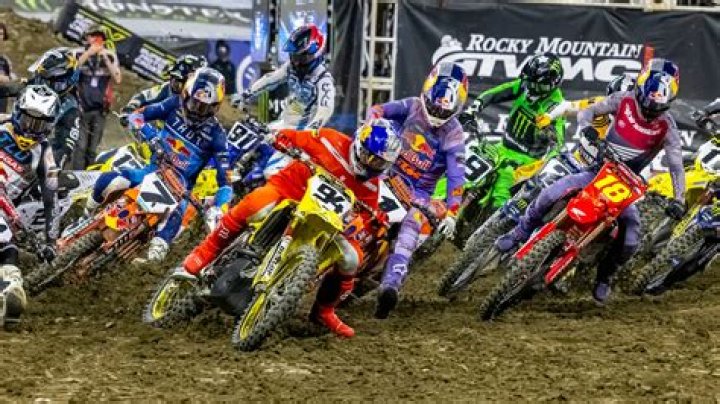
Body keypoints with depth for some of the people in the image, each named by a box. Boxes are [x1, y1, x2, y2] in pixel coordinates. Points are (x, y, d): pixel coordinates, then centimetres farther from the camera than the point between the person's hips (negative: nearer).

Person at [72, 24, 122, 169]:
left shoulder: (110, 56, 3)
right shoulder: (80, 53, -1)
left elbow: (118, 79, -8)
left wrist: (105, 59, -16)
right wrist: (89, 53, -26)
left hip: (100, 109, 2)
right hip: (81, 107, -2)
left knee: (92, 149, 8)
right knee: (80, 146, -11)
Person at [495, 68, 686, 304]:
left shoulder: (667, 128, -15)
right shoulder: (624, 101, -10)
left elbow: (677, 167, -15)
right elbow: (587, 111, 0)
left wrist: (678, 201, -28)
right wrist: (587, 127, -24)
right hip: (599, 169, 1)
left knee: (630, 240, -19)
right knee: (550, 194, -22)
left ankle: (604, 276, 11)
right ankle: (520, 233, 4)